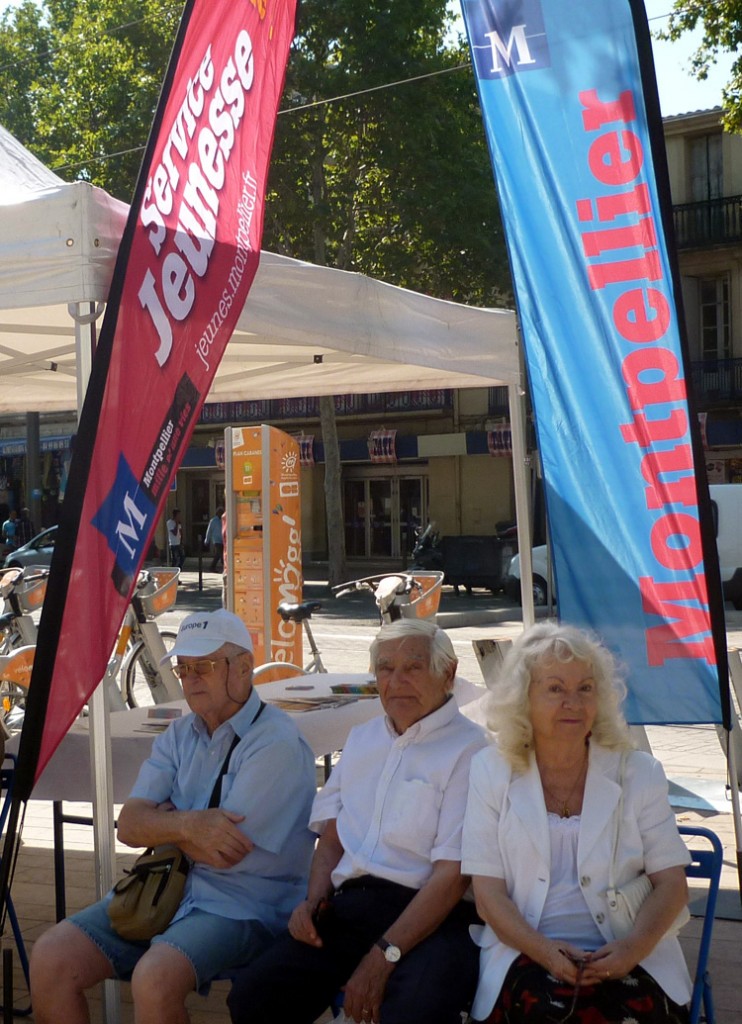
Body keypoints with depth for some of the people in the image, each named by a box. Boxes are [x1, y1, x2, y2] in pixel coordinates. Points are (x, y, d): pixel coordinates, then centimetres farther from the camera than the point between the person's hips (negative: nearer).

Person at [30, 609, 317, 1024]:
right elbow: (130, 826, 1)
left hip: (241, 907, -7)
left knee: (155, 977, -34)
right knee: (50, 959, -11)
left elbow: (227, 851, -19)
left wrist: (165, 820, -2)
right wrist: (187, 825, -20)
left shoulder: (277, 743, -12)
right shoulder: (179, 736, 12)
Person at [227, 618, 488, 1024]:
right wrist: (314, 901, 2)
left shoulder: (469, 749, -3)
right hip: (346, 908, 6)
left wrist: (384, 956, -16)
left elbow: (452, 874, -10)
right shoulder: (361, 739, 21)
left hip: (429, 918, -6)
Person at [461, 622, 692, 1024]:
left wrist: (634, 947, -15)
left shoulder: (638, 772, 9)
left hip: (624, 956, 1)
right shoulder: (491, 771, 6)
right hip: (526, 953, -1)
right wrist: (545, 950, -17)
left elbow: (672, 882, 5)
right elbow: (488, 892, 1)